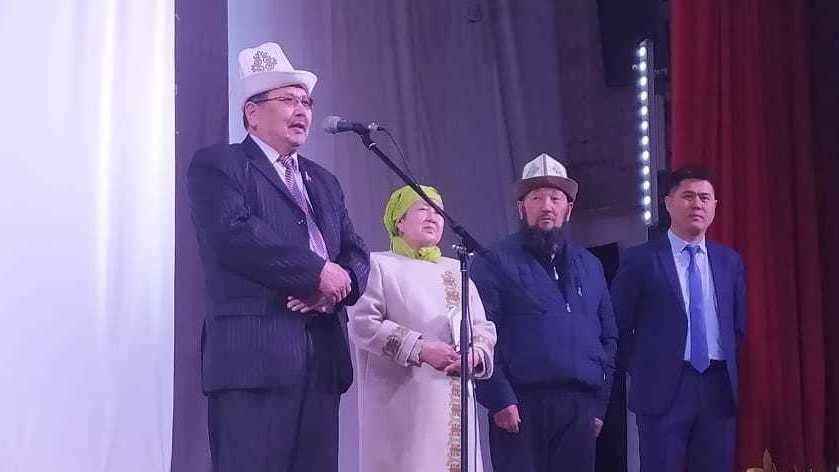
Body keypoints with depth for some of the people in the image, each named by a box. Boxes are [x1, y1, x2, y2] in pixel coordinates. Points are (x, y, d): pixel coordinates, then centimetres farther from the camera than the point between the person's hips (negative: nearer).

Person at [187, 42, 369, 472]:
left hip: (323, 357, 7)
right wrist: (317, 272, -11)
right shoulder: (217, 165, 3)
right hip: (253, 355, -7)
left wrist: (340, 285, -8)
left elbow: (356, 253, 17)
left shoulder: (324, 182, 25)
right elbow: (232, 234, -14)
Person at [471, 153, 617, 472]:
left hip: (580, 409, 4)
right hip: (520, 408, -4)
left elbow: (609, 337, 18)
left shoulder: (590, 266, 19)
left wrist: (600, 403, 9)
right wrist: (500, 400, -13)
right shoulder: (496, 263, 3)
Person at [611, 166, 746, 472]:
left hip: (719, 388, 4)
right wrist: (644, 371, 0)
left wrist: (727, 367, 12)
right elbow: (619, 326, 0)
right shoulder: (641, 260, -2)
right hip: (664, 389, -4)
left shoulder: (729, 261, 12)